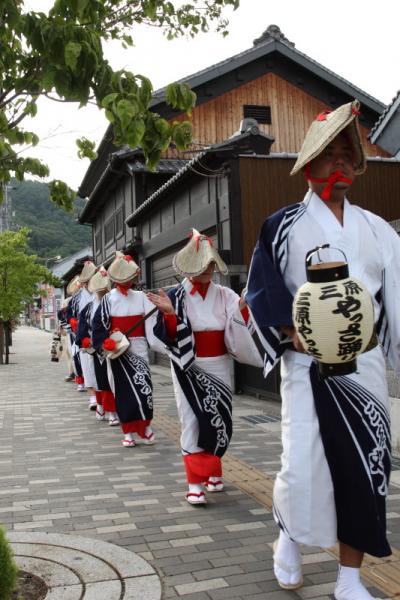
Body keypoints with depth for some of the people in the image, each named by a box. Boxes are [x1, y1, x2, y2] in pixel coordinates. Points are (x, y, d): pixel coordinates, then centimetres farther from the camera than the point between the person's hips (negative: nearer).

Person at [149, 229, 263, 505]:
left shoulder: (225, 295, 0)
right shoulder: (175, 296, -6)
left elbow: (240, 333, -3)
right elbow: (167, 338, -9)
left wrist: (243, 309, -19)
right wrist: (169, 315, -26)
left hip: (220, 367, 3)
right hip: (189, 368, -2)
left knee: (220, 421, 9)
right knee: (194, 422, -3)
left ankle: (212, 471, 32)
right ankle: (195, 482, 6)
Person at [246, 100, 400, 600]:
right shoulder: (283, 227, 2)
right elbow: (262, 291, -4)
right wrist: (295, 334, -18)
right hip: (308, 364, -3)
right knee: (303, 465, -7)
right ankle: (287, 537, 27)